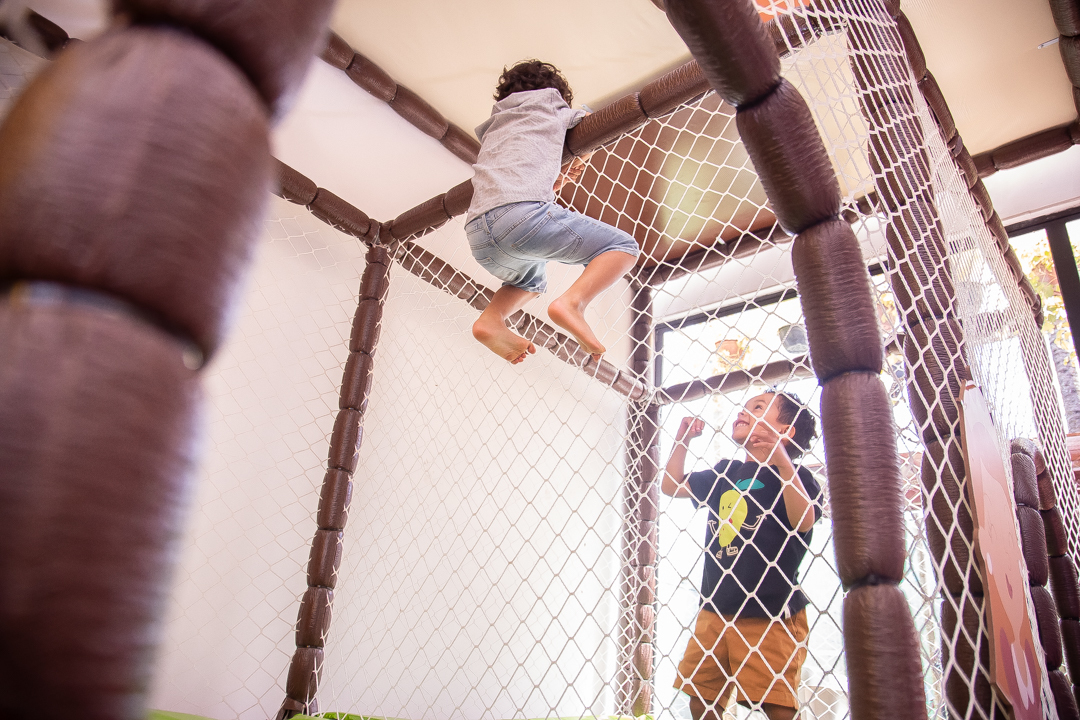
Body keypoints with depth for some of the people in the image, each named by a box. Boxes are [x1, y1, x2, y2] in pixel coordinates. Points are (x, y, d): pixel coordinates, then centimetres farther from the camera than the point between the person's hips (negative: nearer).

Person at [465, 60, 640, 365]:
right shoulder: (549, 105, 24)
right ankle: (571, 303, -24)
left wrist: (559, 179, 38)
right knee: (623, 247, 2)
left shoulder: (493, 129, 38)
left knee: (532, 280, 34)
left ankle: (491, 319, 6)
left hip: (477, 238, 7)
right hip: (521, 212, -7)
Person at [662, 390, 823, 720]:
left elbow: (803, 521, -21)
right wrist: (682, 439, 12)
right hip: (716, 609, 6)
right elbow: (672, 485, 17)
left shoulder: (794, 475, -3)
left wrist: (782, 460, -27)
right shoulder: (725, 473, 13)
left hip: (770, 613, -5)